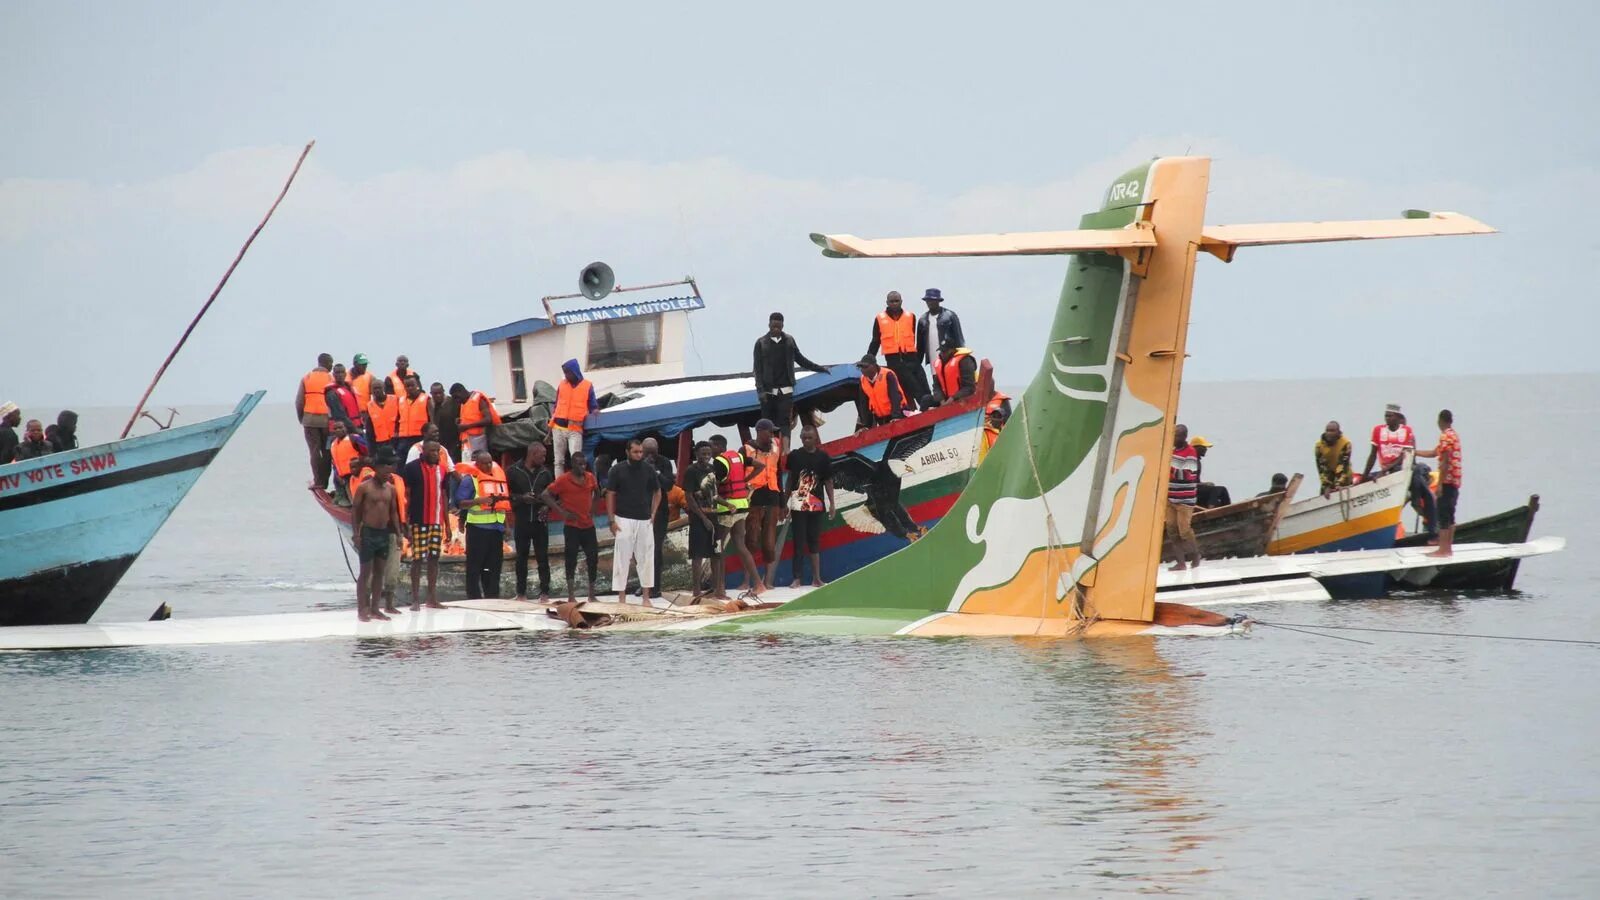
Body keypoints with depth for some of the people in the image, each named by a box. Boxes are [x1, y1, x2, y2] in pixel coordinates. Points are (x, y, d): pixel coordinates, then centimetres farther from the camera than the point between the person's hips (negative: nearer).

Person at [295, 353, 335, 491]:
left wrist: (301, 418, 13)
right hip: (327, 419, -1)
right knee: (327, 451, 7)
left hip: (310, 419, 1)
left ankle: (318, 481, -4)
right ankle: (324, 481, 4)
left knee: (314, 450, 3)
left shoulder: (306, 378, 4)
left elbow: (299, 401, 2)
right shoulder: (331, 378, -4)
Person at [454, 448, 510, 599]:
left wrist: (506, 526, 21)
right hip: (478, 528, -6)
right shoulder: (470, 479, -4)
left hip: (497, 527, 6)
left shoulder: (498, 476, 16)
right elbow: (460, 503, -12)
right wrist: (479, 500, -24)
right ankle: (474, 598, -4)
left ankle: (493, 597, 15)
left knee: (494, 565, 9)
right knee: (475, 565, -5)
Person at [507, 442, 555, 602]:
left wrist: (547, 506, -4)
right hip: (522, 520, -2)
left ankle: (544, 592, 4)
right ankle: (521, 592, 11)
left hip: (540, 520, 2)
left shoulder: (545, 473, 9)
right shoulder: (514, 471, 0)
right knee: (521, 557, 5)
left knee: (543, 557, 0)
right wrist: (521, 498, -15)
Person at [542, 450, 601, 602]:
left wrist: (593, 507, 12)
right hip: (572, 525, -5)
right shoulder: (564, 480, -9)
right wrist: (562, 512, -14)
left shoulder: (590, 477, 6)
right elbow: (546, 495, -10)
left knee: (593, 558, 5)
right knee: (571, 559, -1)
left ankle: (592, 594, 18)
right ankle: (571, 595, 4)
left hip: (588, 525, 5)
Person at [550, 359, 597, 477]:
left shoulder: (587, 386, 3)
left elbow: (593, 406, 7)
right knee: (559, 461, 4)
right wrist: (550, 428, 12)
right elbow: (556, 406, 14)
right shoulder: (562, 385, 9)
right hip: (559, 428, 3)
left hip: (575, 429, -3)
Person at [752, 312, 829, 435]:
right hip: (768, 391, -1)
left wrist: (820, 368, 19)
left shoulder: (789, 341, 9)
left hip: (785, 390, 1)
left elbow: (800, 359, 20)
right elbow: (757, 368, 0)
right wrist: (760, 389, -9)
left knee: (784, 424, -8)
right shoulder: (761, 343, 2)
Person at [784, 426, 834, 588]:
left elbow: (828, 482, 6)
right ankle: (796, 578, 1)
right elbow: (790, 480, 7)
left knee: (814, 541, 6)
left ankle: (816, 578, 8)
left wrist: (832, 504, 2)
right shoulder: (794, 456, 2)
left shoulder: (822, 456, 3)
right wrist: (784, 503, 6)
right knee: (798, 542, -1)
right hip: (798, 505, -1)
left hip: (817, 505, 1)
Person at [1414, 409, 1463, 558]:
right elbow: (1434, 453, 27)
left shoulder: (1445, 436, -13)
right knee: (1449, 516, 13)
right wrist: (1414, 452, 31)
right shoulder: (1454, 435, 18)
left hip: (1447, 481, -10)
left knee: (1442, 515, -8)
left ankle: (1443, 550, -10)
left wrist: (1440, 484, -18)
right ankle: (1447, 548, 16)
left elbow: (1445, 462, -18)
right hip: (1455, 482, 10)